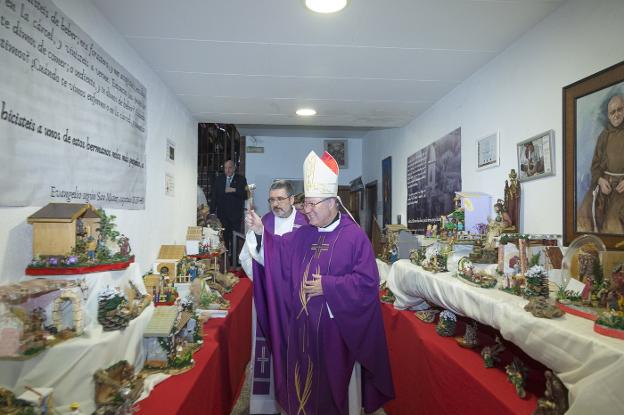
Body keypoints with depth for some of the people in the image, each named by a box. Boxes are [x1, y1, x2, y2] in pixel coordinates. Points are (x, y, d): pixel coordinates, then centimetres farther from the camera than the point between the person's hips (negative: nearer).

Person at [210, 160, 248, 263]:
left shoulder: (241, 179, 4)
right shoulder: (218, 179, 12)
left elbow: (245, 196, -4)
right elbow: (214, 196, 12)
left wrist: (234, 190, -16)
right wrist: (212, 212, 7)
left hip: (235, 216, -2)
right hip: (222, 215, 3)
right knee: (224, 238, 4)